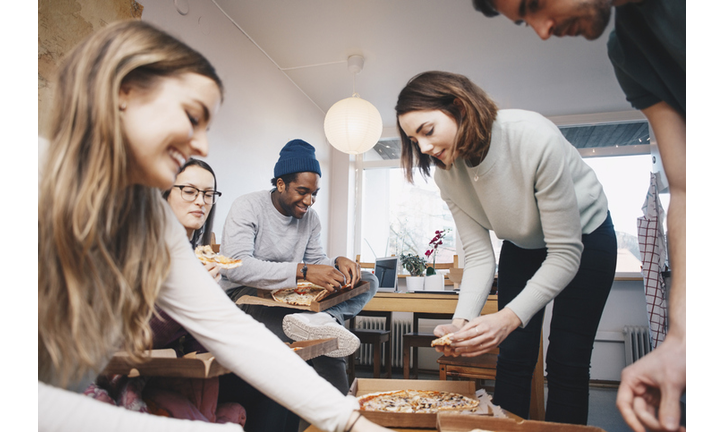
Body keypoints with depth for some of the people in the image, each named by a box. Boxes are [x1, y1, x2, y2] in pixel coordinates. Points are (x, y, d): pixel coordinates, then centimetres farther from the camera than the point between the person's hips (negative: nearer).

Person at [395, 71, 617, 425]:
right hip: (521, 246, 4)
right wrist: (463, 320, -32)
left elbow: (566, 253, -31)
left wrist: (510, 317, -41)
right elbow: (478, 255, -17)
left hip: (584, 238, -3)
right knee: (513, 356, 1)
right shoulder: (447, 173, -20)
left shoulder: (535, 138, -36)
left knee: (567, 361, -5)